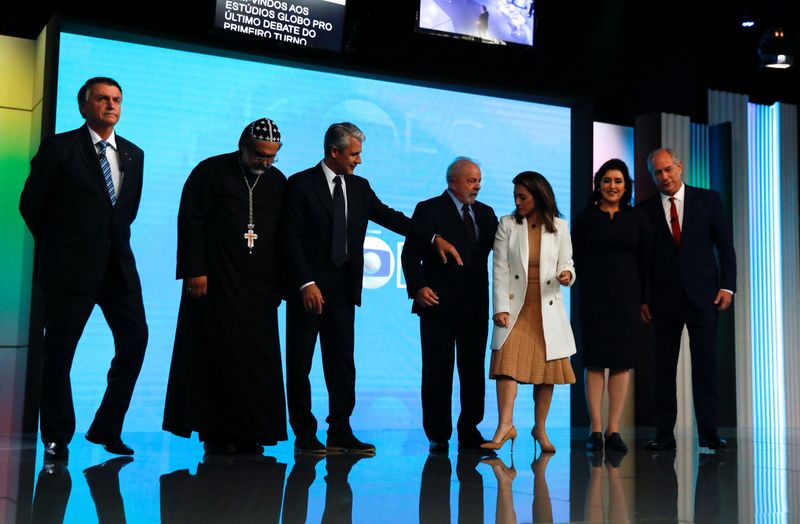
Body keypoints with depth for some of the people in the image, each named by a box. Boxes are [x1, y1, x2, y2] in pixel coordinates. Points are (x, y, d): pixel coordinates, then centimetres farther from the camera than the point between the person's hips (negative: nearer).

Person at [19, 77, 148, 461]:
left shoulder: (133, 154, 12)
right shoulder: (59, 147, -3)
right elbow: (31, 204, 1)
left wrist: (114, 240, 12)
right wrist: (61, 244, 8)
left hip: (118, 264, 5)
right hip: (71, 266, -5)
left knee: (135, 339, -2)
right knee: (59, 350, 2)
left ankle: (106, 429, 11)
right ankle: (56, 439, 16)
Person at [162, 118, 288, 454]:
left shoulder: (278, 181, 12)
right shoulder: (211, 171, 0)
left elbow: (282, 234, 14)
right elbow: (190, 221, -4)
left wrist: (278, 282, 9)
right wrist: (195, 271, -12)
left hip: (259, 286, 4)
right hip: (214, 282, -4)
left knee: (257, 358, 0)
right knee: (218, 355, -3)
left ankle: (250, 433, 6)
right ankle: (215, 433, 4)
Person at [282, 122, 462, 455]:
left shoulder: (360, 187, 11)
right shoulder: (300, 184, -5)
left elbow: (390, 217, 8)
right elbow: (291, 238, -10)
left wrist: (435, 238, -2)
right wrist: (306, 284, -17)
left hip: (344, 289, 5)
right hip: (309, 289, -5)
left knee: (342, 362, 6)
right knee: (300, 364, 3)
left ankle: (340, 433, 12)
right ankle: (304, 435, 11)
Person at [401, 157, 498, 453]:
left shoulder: (485, 213, 15)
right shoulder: (429, 210, -1)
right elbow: (411, 254, -5)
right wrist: (418, 287, -17)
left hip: (475, 306, 5)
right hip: (439, 304, -5)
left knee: (473, 370, 8)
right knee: (437, 371, 1)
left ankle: (469, 431, 17)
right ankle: (438, 436, 9)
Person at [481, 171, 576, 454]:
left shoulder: (559, 227, 5)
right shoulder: (507, 224, 3)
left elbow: (566, 264, 10)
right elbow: (500, 269, -1)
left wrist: (566, 275, -15)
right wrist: (501, 308, -9)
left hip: (548, 308, 1)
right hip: (515, 306, -1)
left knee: (548, 367, 4)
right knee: (508, 362, -15)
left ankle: (540, 428, 16)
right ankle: (505, 425, -15)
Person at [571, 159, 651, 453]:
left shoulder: (637, 221, 8)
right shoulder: (585, 218, 3)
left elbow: (645, 262, 8)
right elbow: (577, 260, 4)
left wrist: (641, 297, 4)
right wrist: (590, 287, 3)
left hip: (626, 296, 2)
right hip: (594, 296, -2)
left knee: (622, 362, 1)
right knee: (594, 361, -2)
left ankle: (613, 430, 5)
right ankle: (595, 431, 1)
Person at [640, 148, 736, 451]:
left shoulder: (707, 200, 6)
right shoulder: (646, 210, 6)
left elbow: (725, 245, 5)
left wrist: (727, 286, -3)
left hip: (702, 297, -1)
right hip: (664, 300, 1)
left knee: (705, 365, -1)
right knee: (664, 368, 2)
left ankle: (708, 432, 5)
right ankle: (664, 434, 6)